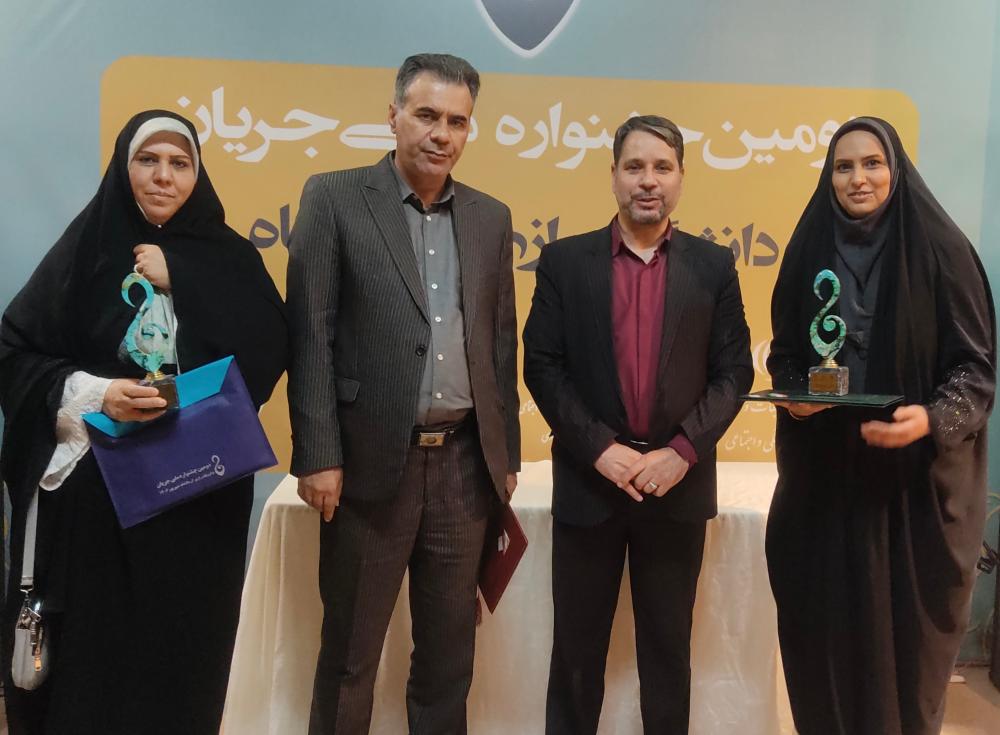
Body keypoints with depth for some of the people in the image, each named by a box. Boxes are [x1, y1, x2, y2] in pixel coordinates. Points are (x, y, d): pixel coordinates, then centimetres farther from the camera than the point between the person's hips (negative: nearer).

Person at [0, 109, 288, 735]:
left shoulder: (231, 258, 5)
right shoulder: (86, 248, 3)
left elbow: (271, 351, -9)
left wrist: (180, 281, -12)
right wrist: (95, 394, -16)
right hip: (97, 486, 0)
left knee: (183, 649, 5)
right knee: (91, 647, 4)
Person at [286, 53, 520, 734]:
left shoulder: (490, 217, 11)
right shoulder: (334, 198, -2)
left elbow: (501, 342, 12)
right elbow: (310, 335, -7)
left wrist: (507, 452, 11)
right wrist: (318, 454, -12)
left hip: (465, 462, 4)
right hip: (372, 459, -3)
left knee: (450, 647, 16)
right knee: (350, 651, 11)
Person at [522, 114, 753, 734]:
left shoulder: (714, 266, 4)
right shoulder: (564, 261, 1)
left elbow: (734, 371, 1)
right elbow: (542, 366, -3)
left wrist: (682, 451, -11)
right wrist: (599, 448, -13)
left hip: (679, 485, 1)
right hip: (589, 481, 0)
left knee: (669, 645, 14)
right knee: (577, 645, 10)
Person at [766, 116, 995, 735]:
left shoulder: (941, 250, -4)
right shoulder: (810, 250, 5)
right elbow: (783, 352, 12)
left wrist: (934, 419, -23)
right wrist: (793, 394, -9)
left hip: (918, 475, -2)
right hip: (825, 474, 2)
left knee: (909, 628, 7)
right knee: (828, 622, 7)